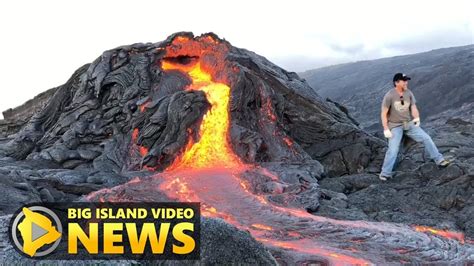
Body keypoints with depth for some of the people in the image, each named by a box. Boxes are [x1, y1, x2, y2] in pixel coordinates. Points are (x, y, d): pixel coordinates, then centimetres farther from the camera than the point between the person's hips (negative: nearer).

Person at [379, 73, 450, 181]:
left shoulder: (409, 93, 0)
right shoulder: (389, 96, -14)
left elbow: (413, 108, -4)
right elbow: (384, 114, -12)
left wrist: (416, 118, -26)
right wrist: (386, 129, -17)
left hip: (409, 124, 5)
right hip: (395, 126, -5)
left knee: (426, 138, -3)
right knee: (393, 149, -18)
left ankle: (439, 160, 10)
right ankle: (385, 174, -10)